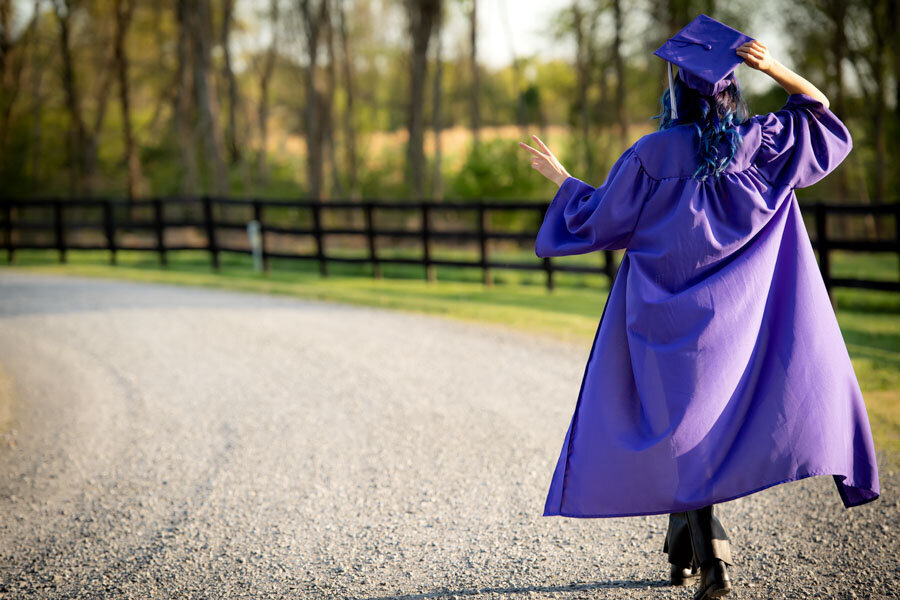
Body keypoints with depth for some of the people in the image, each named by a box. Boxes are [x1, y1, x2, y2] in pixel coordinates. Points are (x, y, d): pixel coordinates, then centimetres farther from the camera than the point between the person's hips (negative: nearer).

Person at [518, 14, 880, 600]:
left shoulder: (652, 154, -8)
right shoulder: (760, 143, -2)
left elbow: (601, 220, 1)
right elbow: (821, 113, 12)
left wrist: (561, 178, 16)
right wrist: (778, 70, -1)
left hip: (668, 317, -2)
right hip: (734, 314, 2)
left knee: (682, 426, 6)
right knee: (711, 413, 13)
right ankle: (688, 549, 18)